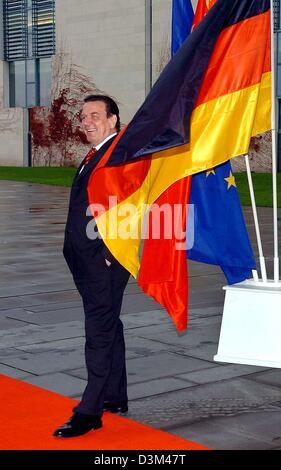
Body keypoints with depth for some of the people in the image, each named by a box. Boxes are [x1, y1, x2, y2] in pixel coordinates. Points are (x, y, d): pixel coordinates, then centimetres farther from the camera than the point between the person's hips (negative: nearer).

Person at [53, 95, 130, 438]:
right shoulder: (94, 155, 19)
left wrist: (109, 252, -19)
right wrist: (75, 251, 14)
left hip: (105, 260, -10)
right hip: (87, 260, 10)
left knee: (100, 331, -7)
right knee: (108, 327, 17)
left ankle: (90, 411, -4)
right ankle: (115, 397, 28)